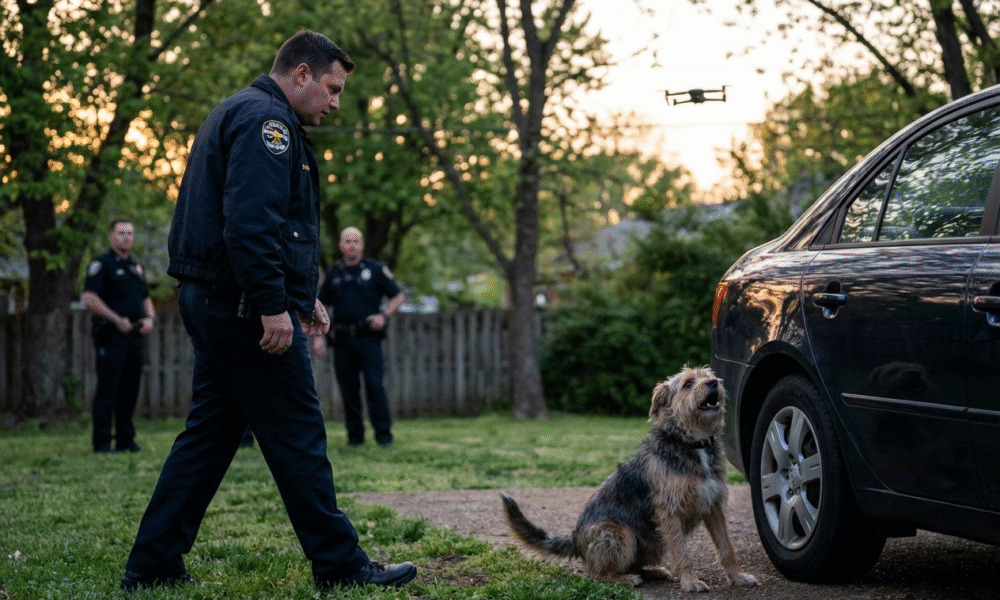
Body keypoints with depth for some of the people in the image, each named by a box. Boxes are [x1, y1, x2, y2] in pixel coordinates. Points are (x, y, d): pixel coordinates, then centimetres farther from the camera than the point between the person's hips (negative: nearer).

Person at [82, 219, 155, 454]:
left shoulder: (136, 267, 20)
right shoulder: (102, 264, -3)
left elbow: (146, 298, 27)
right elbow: (89, 298, -13)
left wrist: (150, 318, 6)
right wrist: (117, 320, -15)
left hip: (135, 336, 7)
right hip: (111, 336, -7)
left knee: (129, 391, 9)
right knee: (107, 391, -7)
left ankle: (126, 440, 15)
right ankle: (102, 442, -5)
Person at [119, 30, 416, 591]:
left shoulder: (235, 114, 23)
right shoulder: (266, 120, -12)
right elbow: (250, 221, -24)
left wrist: (303, 294, 24)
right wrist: (273, 305, -24)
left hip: (213, 304, 10)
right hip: (246, 310, -10)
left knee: (210, 434, 12)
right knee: (298, 438, -4)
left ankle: (152, 565, 13)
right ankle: (340, 564, 3)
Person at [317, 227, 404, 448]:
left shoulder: (375, 269, 4)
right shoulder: (333, 274, 11)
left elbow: (397, 296, 8)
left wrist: (384, 316, -8)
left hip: (369, 337, -3)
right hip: (343, 339, 3)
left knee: (374, 386, -9)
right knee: (348, 389, 3)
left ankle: (383, 434, -3)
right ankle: (355, 435, 12)